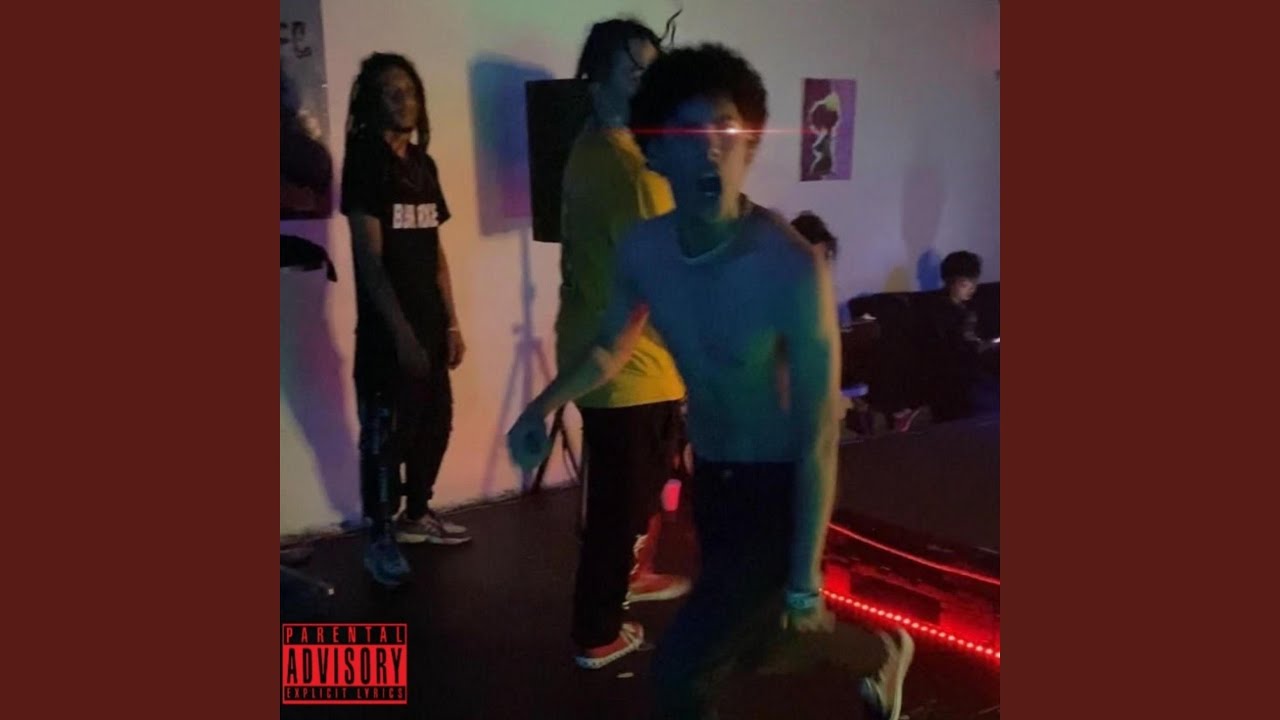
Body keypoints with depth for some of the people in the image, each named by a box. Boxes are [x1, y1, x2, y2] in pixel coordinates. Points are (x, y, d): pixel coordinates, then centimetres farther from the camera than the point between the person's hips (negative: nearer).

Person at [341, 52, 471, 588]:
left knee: (435, 422, 16)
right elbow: (369, 258, -15)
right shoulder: (365, 161, -9)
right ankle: (380, 539, 16)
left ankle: (416, 515, 34)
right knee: (385, 434, 2)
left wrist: (451, 323, 12)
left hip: (429, 322, 7)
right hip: (387, 328, -7)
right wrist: (401, 331, -19)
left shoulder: (422, 162, 12)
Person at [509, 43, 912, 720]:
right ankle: (878, 651, 54)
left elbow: (819, 430, -22)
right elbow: (612, 346, 12)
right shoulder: (642, 249, -10)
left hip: (782, 489, -6)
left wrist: (805, 578, -19)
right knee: (753, 647, 24)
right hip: (710, 478, 7)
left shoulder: (790, 266, -28)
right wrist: (542, 407, -2)